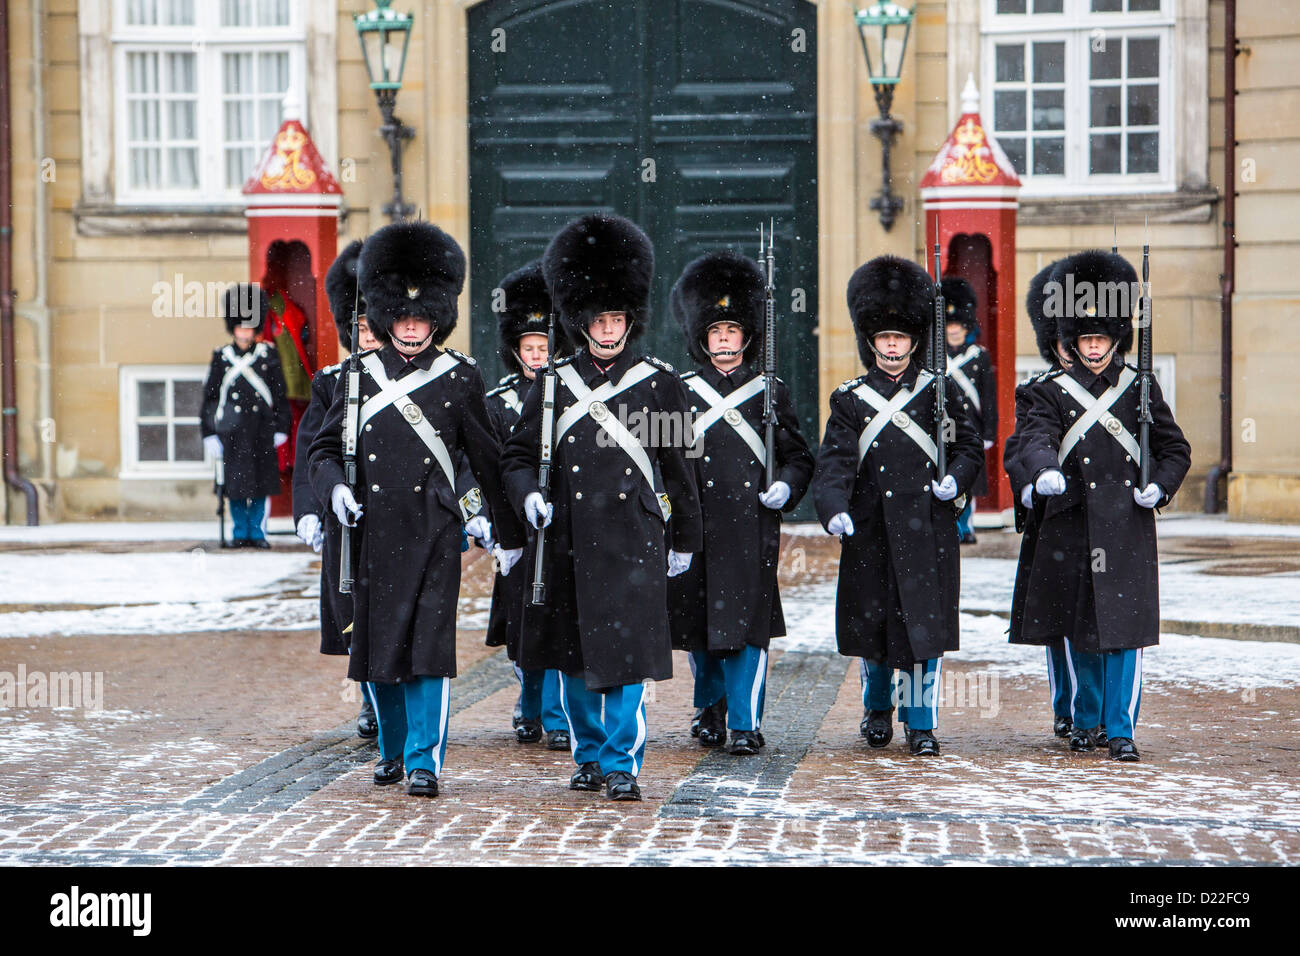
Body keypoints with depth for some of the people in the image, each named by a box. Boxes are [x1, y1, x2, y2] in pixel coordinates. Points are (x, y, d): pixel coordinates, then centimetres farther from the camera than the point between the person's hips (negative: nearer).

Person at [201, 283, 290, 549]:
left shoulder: (267, 355, 6)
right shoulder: (221, 357, 4)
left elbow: (279, 394, 8)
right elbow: (210, 396, 5)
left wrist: (281, 428, 2)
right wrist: (209, 433, 0)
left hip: (261, 427, 1)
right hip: (231, 429, -1)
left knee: (261, 481, 2)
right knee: (235, 482, 1)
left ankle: (257, 532, 10)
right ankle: (240, 533, 10)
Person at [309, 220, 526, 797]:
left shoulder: (459, 377, 3)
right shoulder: (360, 375, 7)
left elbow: (487, 459, 9)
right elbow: (324, 447, 12)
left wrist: (509, 532, 12)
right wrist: (335, 488, -9)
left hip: (435, 530, -2)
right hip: (374, 528, 2)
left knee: (429, 642, -10)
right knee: (377, 643, 9)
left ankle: (425, 761, -5)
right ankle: (392, 749, 28)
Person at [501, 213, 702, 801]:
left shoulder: (659, 383, 3)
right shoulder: (554, 385, 7)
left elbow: (677, 466, 9)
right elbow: (518, 455, 12)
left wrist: (684, 540, 12)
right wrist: (529, 498, -8)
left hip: (632, 539, -2)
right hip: (567, 539, 3)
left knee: (626, 654, -6)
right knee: (573, 657, 10)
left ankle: (622, 763, 2)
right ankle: (589, 756, 26)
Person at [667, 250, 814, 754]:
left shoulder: (771, 392, 8)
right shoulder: (681, 390, 8)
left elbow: (798, 457, 12)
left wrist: (785, 487, -6)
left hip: (752, 526, -1)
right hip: (695, 525, 1)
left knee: (749, 623, -7)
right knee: (697, 621, 7)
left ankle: (745, 723, -3)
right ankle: (710, 708, 28)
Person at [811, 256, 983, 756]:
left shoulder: (940, 391, 7)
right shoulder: (850, 399, 4)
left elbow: (969, 446, 12)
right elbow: (835, 461, -6)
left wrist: (955, 479, -8)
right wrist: (834, 509, -22)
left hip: (928, 527, 0)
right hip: (872, 527, 0)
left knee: (925, 622, -4)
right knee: (873, 620, 7)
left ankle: (921, 722, 6)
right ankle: (877, 707, 30)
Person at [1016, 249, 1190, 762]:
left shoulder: (1141, 389, 8)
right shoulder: (1052, 391, 4)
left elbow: (1176, 449, 13)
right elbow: (1035, 440, -13)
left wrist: (1159, 487, -6)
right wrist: (1046, 471, -34)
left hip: (1126, 526, 0)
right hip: (1072, 527, 0)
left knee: (1125, 627, -5)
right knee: (1077, 627, 7)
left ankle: (1121, 728, 0)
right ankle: (1085, 719, 24)